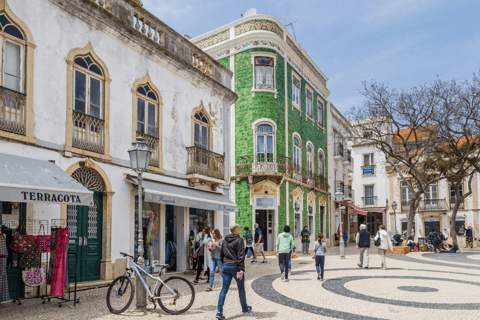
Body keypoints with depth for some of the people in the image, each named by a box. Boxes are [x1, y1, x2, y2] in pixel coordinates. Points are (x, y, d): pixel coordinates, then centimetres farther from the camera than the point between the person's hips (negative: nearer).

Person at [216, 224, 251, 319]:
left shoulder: (225, 241, 13)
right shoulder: (239, 240, -8)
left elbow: (221, 255, 18)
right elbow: (241, 256, -15)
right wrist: (241, 269, -18)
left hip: (226, 267, 5)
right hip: (236, 266, -5)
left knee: (224, 289, 3)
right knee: (241, 288, 12)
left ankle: (219, 311, -7)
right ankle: (244, 308, 28)